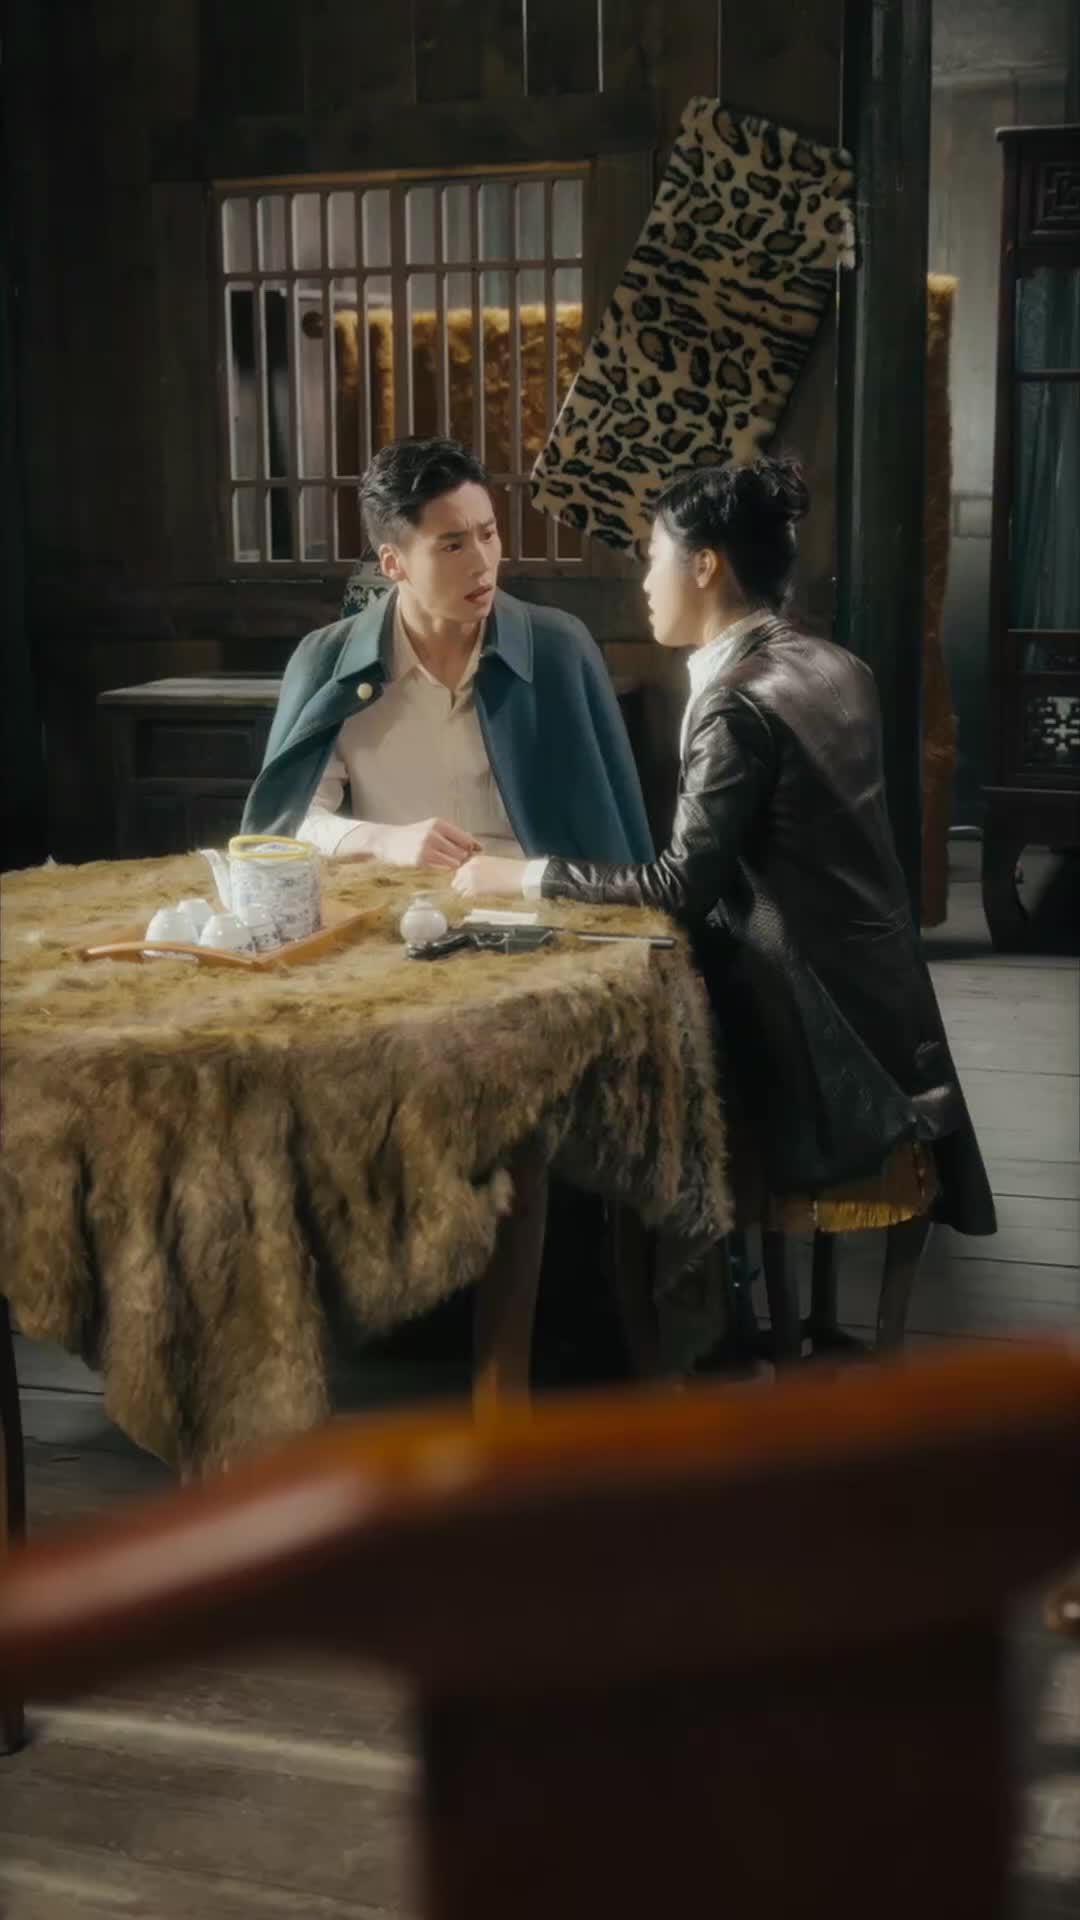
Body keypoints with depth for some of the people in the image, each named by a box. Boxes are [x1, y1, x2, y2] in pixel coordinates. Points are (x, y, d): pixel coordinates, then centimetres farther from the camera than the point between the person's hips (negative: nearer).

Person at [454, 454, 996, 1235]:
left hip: (812, 1010, -9)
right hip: (868, 986, 9)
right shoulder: (835, 667, 7)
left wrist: (524, 874, -16)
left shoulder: (740, 702, -21)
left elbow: (685, 882, -22)